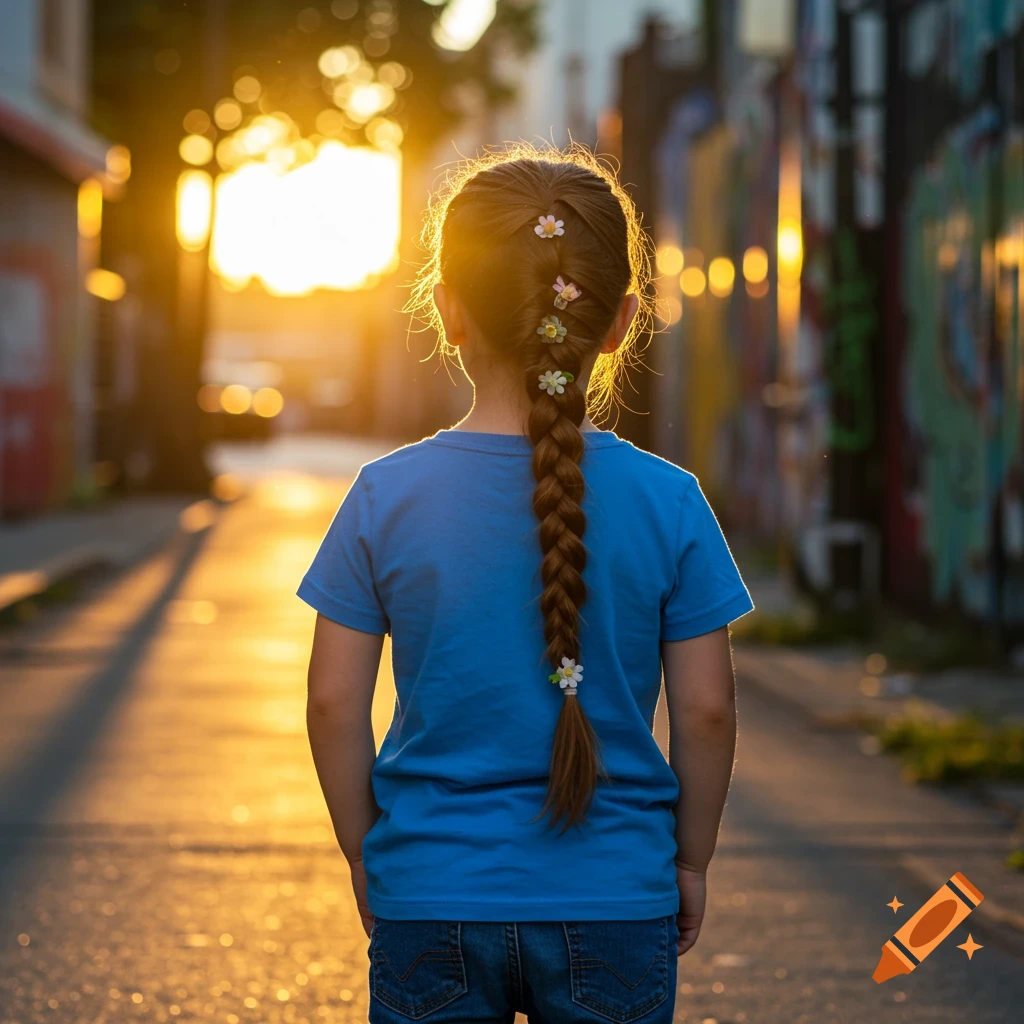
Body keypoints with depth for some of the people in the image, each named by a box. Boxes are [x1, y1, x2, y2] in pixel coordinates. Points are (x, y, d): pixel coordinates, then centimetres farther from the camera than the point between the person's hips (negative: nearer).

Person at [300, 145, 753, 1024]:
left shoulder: (387, 498, -6)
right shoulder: (667, 503, -7)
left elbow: (334, 704, -3)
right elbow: (707, 711, -3)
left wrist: (365, 855, 11)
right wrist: (691, 860, 11)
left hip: (431, 898, 0)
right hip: (614, 903, 0)